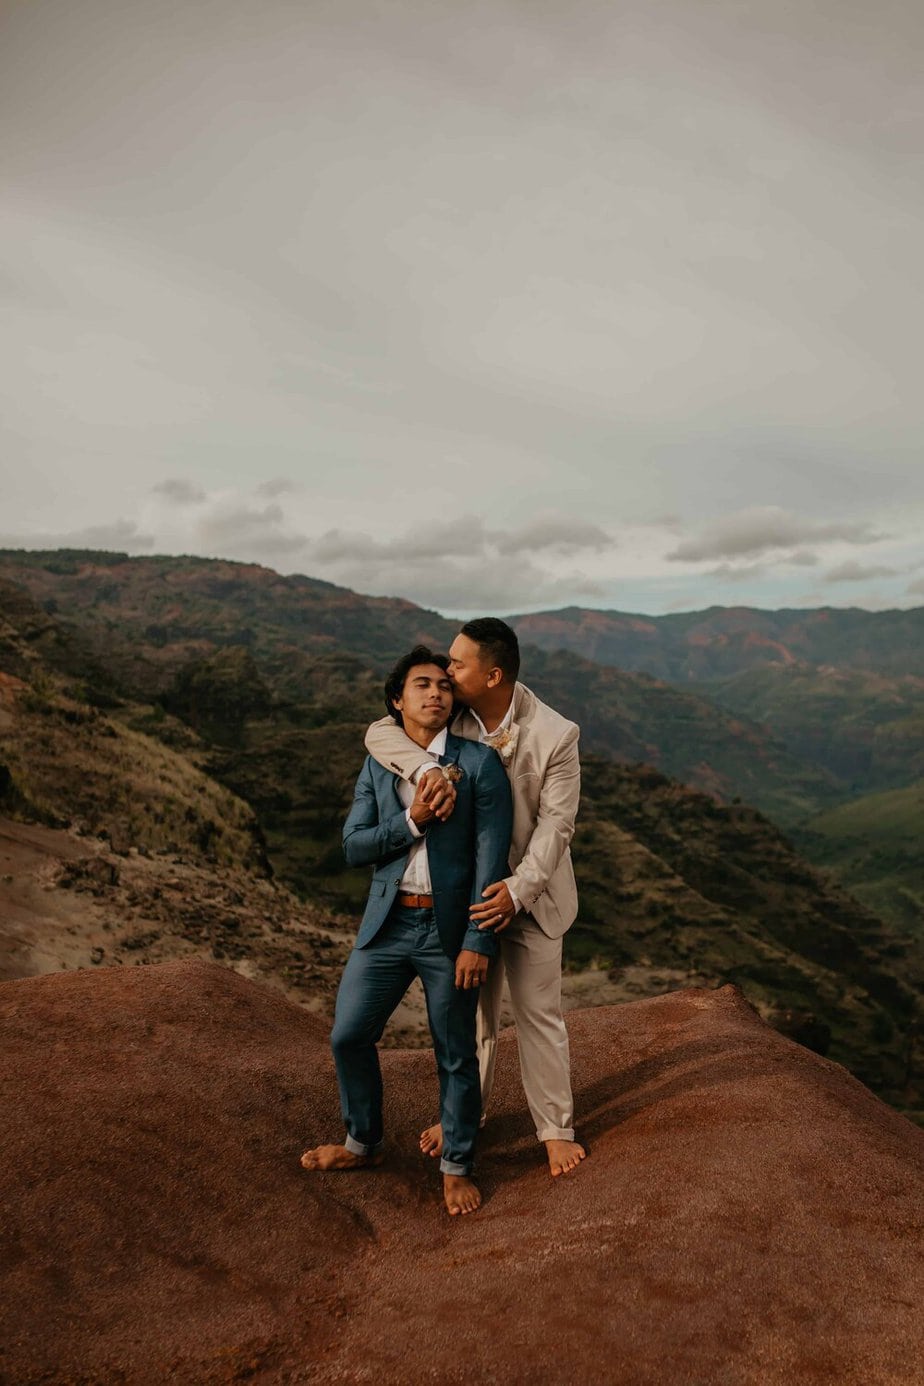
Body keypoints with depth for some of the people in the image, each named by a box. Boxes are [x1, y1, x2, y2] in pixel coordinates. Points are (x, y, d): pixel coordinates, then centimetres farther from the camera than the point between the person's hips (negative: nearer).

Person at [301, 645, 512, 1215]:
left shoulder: (479, 763, -6)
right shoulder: (377, 766, 7)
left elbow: (491, 859, -10)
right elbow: (354, 846, 1)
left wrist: (478, 942, -14)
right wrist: (412, 821, -14)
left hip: (449, 928, -4)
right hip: (387, 924, 4)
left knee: (456, 1055, 9)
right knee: (349, 1036, 11)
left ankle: (457, 1166, 32)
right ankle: (363, 1143, 36)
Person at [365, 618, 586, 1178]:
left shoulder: (556, 735, -21)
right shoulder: (451, 716, -10)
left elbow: (556, 824, -21)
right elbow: (380, 731, -20)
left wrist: (519, 888, -32)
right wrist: (427, 769, -39)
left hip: (531, 892, -3)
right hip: (467, 888, 4)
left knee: (539, 1013, 8)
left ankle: (557, 1128, 27)